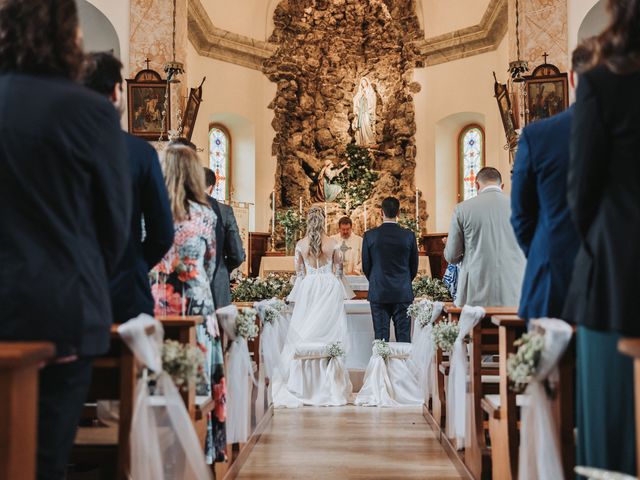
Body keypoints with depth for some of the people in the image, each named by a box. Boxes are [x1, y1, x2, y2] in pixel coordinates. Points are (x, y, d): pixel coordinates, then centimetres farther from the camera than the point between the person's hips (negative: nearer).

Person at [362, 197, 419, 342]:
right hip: (403, 293, 0)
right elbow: (414, 266, 5)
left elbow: (366, 266, 1)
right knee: (404, 336, 4)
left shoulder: (369, 235, -5)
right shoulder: (409, 235, -3)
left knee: (381, 337, 4)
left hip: (378, 293, 0)